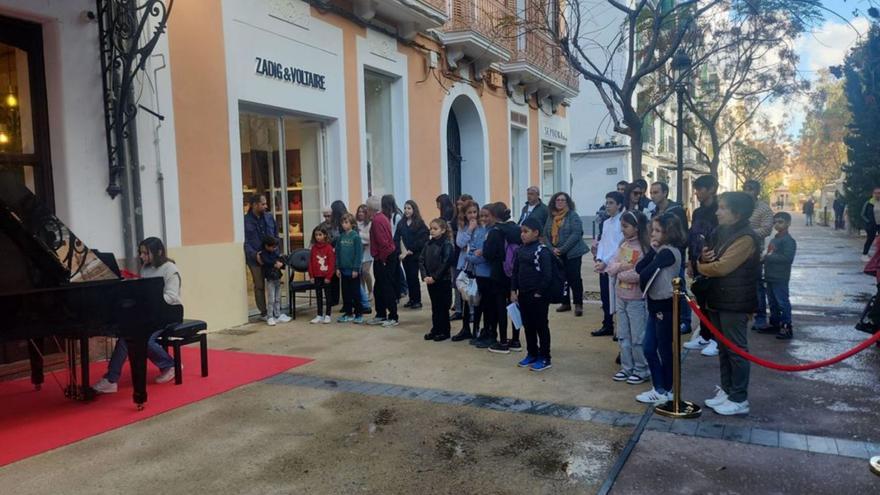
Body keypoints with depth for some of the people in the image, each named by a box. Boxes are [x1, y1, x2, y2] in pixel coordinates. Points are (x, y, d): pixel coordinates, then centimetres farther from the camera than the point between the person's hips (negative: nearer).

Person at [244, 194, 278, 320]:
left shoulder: (269, 217, 8)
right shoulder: (246, 221, -5)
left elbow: (276, 236, 13)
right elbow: (245, 242, -7)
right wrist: (255, 255, -17)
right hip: (255, 259, -3)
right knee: (259, 286, 5)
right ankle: (263, 312, 14)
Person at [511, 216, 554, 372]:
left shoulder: (542, 251, -14)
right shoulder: (520, 251, 8)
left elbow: (546, 275, -16)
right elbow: (515, 272, 13)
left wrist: (539, 293, -15)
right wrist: (513, 291, 7)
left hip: (538, 296, -7)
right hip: (523, 295, 7)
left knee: (541, 327, 2)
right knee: (527, 326, 15)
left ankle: (545, 359, 12)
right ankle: (532, 354, 28)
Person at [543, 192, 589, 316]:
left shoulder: (573, 215, -8)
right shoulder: (551, 217, 9)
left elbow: (576, 234, -16)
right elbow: (546, 234, 7)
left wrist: (562, 249, -19)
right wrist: (552, 249, -8)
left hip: (572, 253, -5)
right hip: (556, 254, 5)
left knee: (574, 278, -4)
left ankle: (578, 305, 3)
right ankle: (565, 303, 21)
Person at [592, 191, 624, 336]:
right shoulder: (606, 222, 14)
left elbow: (619, 246, -15)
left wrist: (605, 262, -17)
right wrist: (598, 259, -2)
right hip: (603, 266, 7)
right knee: (605, 297, 13)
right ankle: (607, 326, 25)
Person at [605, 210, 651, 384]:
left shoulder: (643, 247, -16)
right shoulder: (623, 244, 7)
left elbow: (639, 274, -24)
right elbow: (612, 267, 4)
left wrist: (620, 273, -10)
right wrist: (619, 266, -16)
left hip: (636, 299, -8)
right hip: (621, 297, 8)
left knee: (638, 337, 4)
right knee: (623, 336, 15)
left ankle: (642, 370, 17)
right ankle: (627, 368, 27)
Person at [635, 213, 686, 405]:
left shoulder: (669, 251, -17)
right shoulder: (661, 251, 12)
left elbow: (645, 273, -21)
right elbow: (639, 268, 0)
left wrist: (643, 284, -1)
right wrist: (652, 250, -8)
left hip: (665, 306, -9)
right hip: (656, 305, 9)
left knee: (664, 350, 4)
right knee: (649, 349, 12)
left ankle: (665, 391, 18)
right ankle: (659, 388, 23)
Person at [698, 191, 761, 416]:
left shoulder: (746, 238, -18)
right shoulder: (720, 233, 11)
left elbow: (721, 267, -24)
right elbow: (710, 262, 15)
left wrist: (698, 266, -6)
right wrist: (704, 258, -9)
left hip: (735, 303, -9)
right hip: (718, 299, 9)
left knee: (736, 350, 1)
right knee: (723, 348, 16)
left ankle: (739, 399, 11)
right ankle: (726, 390, 28)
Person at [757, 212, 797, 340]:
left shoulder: (789, 240, -13)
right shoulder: (774, 239, 17)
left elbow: (788, 258, -23)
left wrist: (768, 257, -20)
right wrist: (764, 258, 8)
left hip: (780, 278, -9)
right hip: (770, 276, 9)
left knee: (782, 302, -6)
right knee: (772, 302, 16)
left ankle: (787, 327, 0)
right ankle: (775, 324, 26)